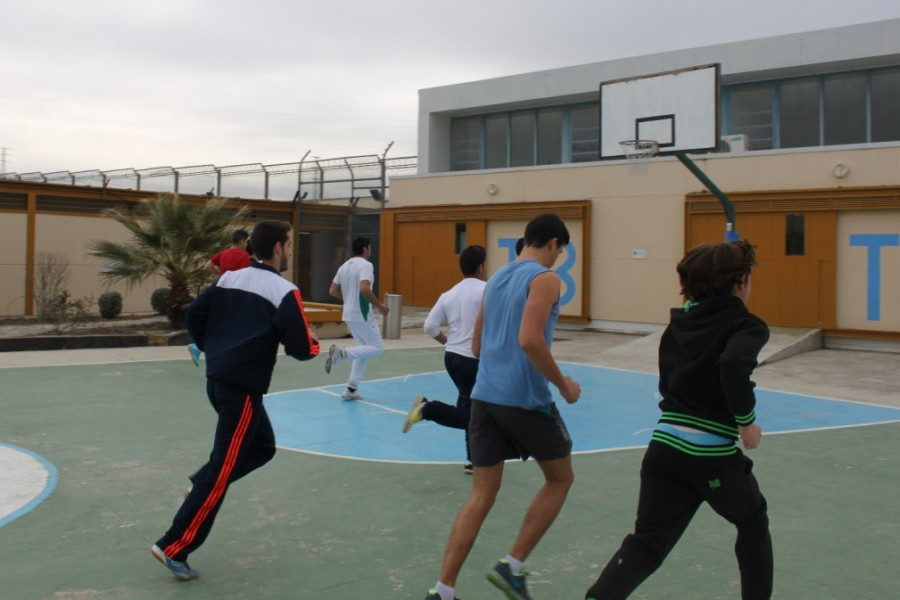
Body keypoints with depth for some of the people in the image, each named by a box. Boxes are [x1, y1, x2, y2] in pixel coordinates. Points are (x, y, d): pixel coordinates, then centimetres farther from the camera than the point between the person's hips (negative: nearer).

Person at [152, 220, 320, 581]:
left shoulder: (230, 278, 9)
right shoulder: (284, 292, -11)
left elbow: (194, 313, 10)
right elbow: (302, 349, -12)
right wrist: (314, 344, 10)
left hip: (217, 380, 8)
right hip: (243, 388, -8)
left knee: (262, 447, 23)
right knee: (222, 470, -2)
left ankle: (202, 485, 12)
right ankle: (173, 548, 2)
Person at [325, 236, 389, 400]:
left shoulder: (344, 266, 11)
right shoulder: (365, 265, -13)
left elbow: (333, 291, 12)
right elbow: (365, 289, -27)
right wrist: (379, 306, -16)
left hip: (349, 314, 9)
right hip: (362, 314, -9)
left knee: (364, 349, 18)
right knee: (376, 348, 2)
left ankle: (351, 389, 14)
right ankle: (341, 352, -16)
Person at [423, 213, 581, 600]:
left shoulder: (496, 278, 16)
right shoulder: (545, 279, -8)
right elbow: (530, 340, -22)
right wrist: (563, 386, -11)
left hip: (484, 396, 7)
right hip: (526, 400, -7)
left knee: (481, 497, 9)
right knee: (560, 478, 16)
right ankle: (512, 567, 12)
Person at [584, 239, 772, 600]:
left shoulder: (679, 323, 11)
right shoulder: (747, 326, -6)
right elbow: (732, 365, -27)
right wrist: (747, 421, -17)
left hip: (664, 446, 4)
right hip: (715, 456, -4)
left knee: (646, 542, 5)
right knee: (753, 524, 25)